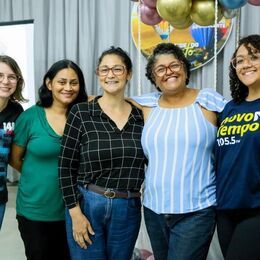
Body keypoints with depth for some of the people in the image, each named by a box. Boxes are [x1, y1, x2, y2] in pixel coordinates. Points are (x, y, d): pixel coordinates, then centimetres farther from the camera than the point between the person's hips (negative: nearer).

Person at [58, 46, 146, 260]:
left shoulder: (141, 116, 2)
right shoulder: (81, 113, -6)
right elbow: (66, 166, -6)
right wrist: (75, 212, -10)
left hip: (128, 209, 3)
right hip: (86, 205, -2)